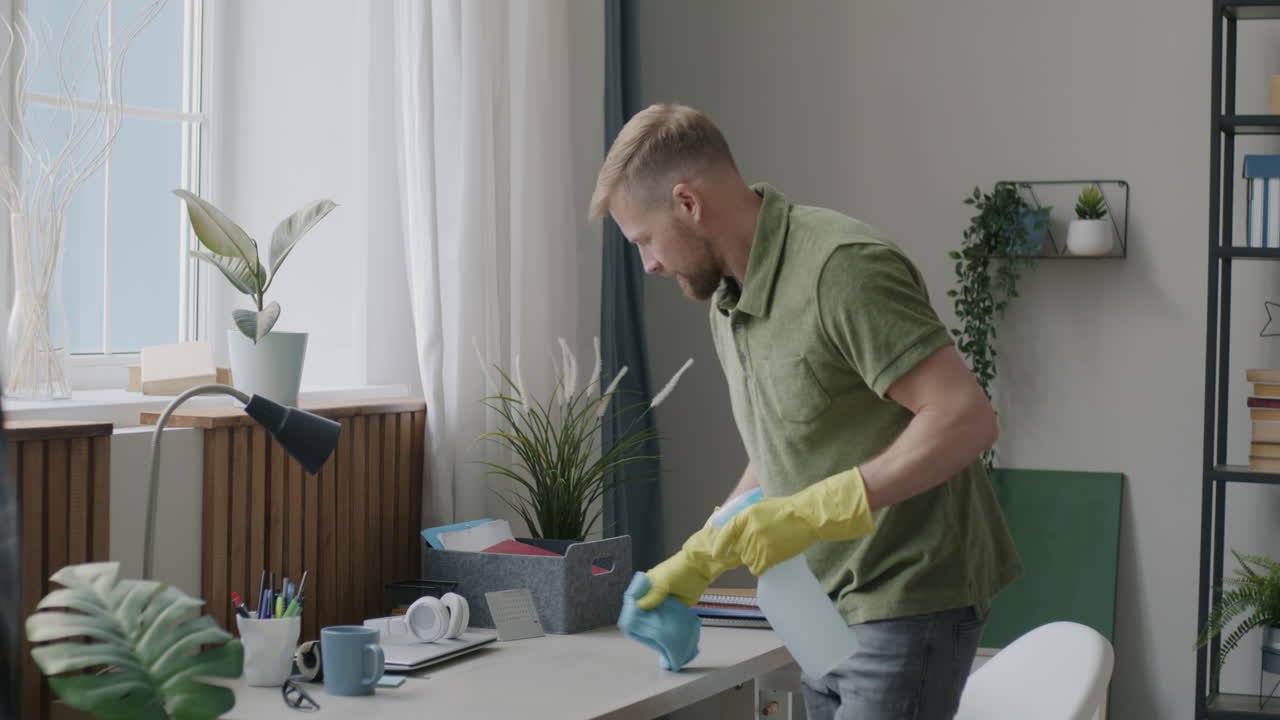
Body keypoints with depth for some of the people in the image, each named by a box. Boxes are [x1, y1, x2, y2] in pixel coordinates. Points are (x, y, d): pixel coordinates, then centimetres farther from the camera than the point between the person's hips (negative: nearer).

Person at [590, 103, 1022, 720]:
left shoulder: (842, 268, -20)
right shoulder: (727, 299, 10)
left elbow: (966, 418, -25)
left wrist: (813, 511, -27)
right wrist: (695, 562, 16)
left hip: (907, 599, -9)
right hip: (829, 610, 9)